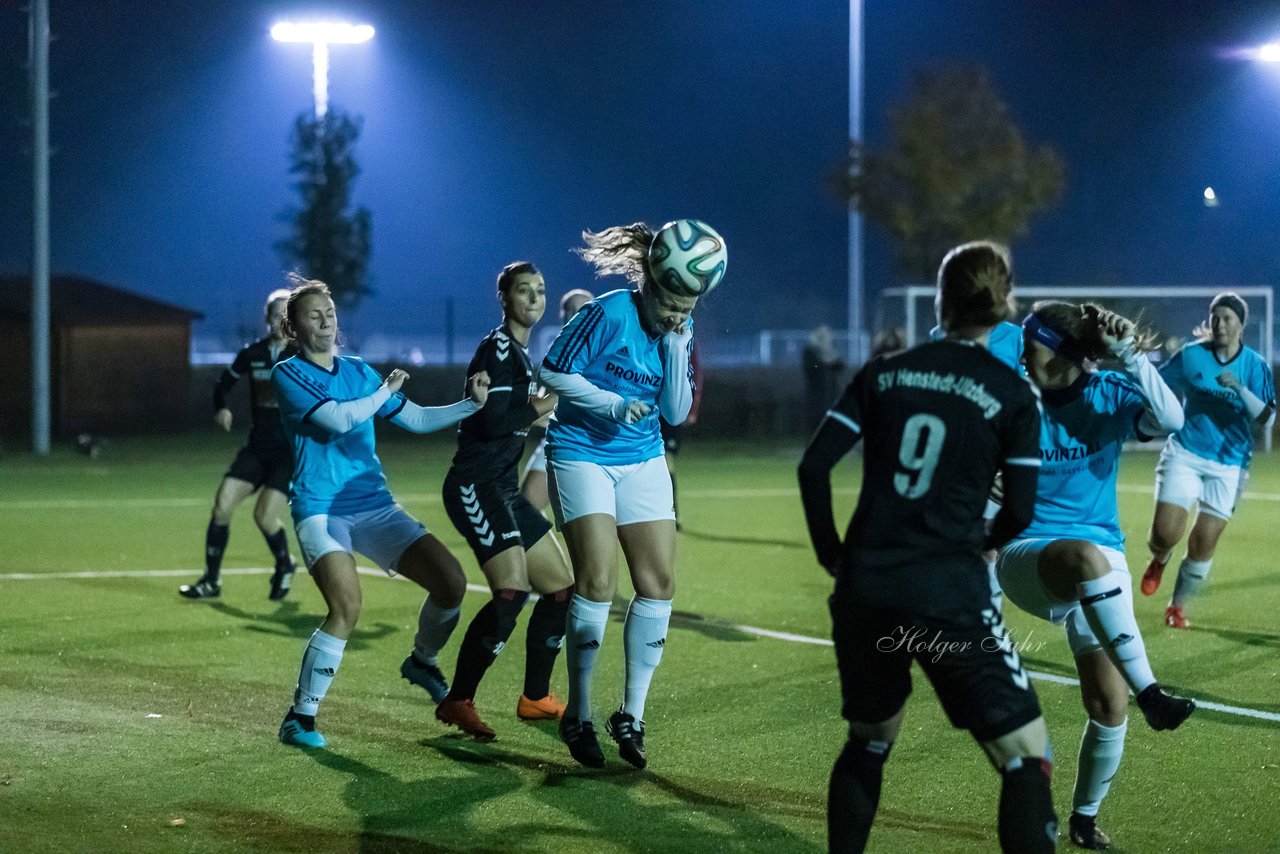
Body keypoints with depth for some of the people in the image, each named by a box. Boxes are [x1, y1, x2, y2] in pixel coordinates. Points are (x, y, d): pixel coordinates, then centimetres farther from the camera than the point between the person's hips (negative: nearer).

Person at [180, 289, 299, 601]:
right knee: (222, 505, -7)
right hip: (257, 447, 4)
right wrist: (221, 408, 0)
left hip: (292, 450, -4)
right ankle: (211, 581, 5)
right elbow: (223, 383, 18)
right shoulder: (252, 354, 4)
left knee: (265, 516, -13)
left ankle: (284, 566, 18)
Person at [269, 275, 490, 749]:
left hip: (374, 505, 6)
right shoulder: (287, 375, -3)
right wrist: (386, 390, -3)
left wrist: (472, 404, 8)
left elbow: (417, 419, 20)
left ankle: (421, 663, 24)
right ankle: (299, 718, -14)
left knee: (451, 580, -7)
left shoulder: (358, 370, 15)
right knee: (346, 605, -28)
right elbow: (338, 418, -17)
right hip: (320, 509, -6)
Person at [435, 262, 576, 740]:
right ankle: (457, 702, -17)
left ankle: (536, 698, 22)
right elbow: (493, 422, -20)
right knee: (511, 591, -23)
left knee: (561, 587, 12)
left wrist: (534, 411, 5)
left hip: (502, 489, 10)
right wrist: (539, 410, -6)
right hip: (475, 487, -10)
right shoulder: (498, 349, -12)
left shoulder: (519, 353, 18)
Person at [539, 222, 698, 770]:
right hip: (582, 453, -6)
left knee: (659, 582, -2)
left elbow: (675, 412, 1)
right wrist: (613, 404, -21)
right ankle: (578, 717, -2)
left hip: (641, 461, 6)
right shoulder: (610, 314, -16)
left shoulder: (679, 330, 2)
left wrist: (676, 349, -12)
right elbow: (553, 373, -12)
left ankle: (631, 716, 9)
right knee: (597, 581, -15)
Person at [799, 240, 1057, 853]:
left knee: (868, 742, 25)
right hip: (949, 596, -4)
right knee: (1026, 759, 0)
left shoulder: (884, 373, 8)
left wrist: (832, 555, 14)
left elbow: (813, 466, 4)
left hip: (863, 589, 4)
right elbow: (1019, 511, 0)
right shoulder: (1012, 394, 0)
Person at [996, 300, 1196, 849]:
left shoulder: (1108, 395, -3)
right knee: (1087, 556, -41)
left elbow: (1169, 420, -20)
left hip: (1100, 568, 3)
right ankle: (1149, 695, -42)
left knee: (1109, 706, -2)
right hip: (1027, 558, -3)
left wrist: (1129, 355, -27)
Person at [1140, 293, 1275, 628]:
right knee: (1166, 533, -14)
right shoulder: (1191, 356, -3)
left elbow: (1265, 416, -13)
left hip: (1228, 465, 1)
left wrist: (1239, 389, -27)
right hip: (1184, 455, -1)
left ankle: (1178, 605, 22)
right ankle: (1159, 560, 24)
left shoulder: (1254, 365, -3)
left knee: (1203, 544, 0)